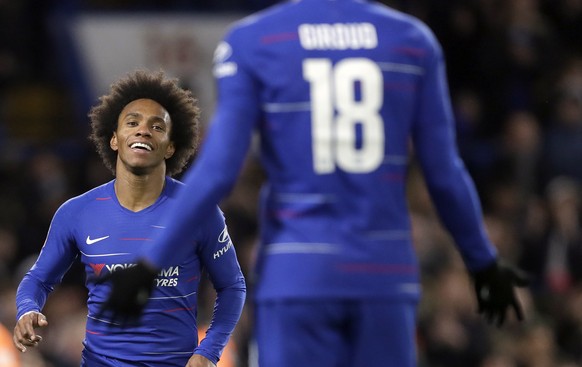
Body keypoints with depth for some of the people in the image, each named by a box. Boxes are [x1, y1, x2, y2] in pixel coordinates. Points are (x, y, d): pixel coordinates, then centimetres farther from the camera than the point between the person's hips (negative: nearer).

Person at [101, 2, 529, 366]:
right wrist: (485, 262, 21)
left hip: (297, 277, -2)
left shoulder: (252, 43, -1)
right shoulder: (412, 41, 6)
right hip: (385, 276, 2)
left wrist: (151, 262, -1)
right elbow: (445, 174, 7)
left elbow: (219, 170, -6)